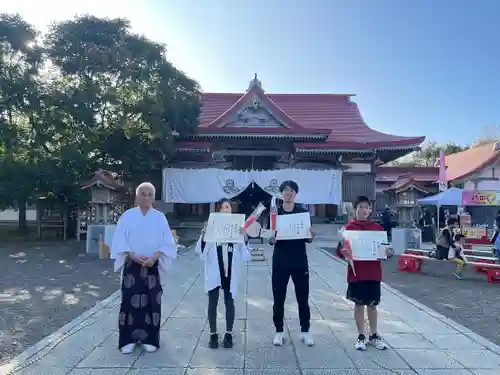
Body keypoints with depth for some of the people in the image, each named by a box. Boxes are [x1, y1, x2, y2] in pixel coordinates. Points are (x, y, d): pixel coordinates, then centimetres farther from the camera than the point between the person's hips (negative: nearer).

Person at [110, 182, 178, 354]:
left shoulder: (160, 217, 3)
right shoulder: (127, 216, 1)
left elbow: (167, 242, -1)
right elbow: (120, 241, -3)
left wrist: (154, 256, -16)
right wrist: (134, 256, -16)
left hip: (153, 266, 1)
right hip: (132, 266, 0)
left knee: (152, 302, 3)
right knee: (130, 301, 0)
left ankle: (149, 339, 15)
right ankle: (129, 339, 13)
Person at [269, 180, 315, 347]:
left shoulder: (303, 212, 1)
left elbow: (308, 238, 3)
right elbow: (270, 239, 0)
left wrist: (311, 236, -19)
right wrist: (272, 239, -23)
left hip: (300, 261, 0)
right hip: (280, 261, 0)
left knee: (303, 298, 9)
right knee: (279, 298, 7)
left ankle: (305, 331, 24)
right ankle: (279, 332, 22)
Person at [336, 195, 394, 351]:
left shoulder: (378, 227, 4)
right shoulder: (349, 227, -5)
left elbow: (385, 248, 8)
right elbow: (340, 250, -5)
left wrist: (388, 253, -12)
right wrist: (343, 252, -26)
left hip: (374, 273, 3)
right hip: (356, 273, -2)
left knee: (373, 304, 13)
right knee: (359, 304, 8)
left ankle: (374, 336, 27)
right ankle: (361, 336, 21)